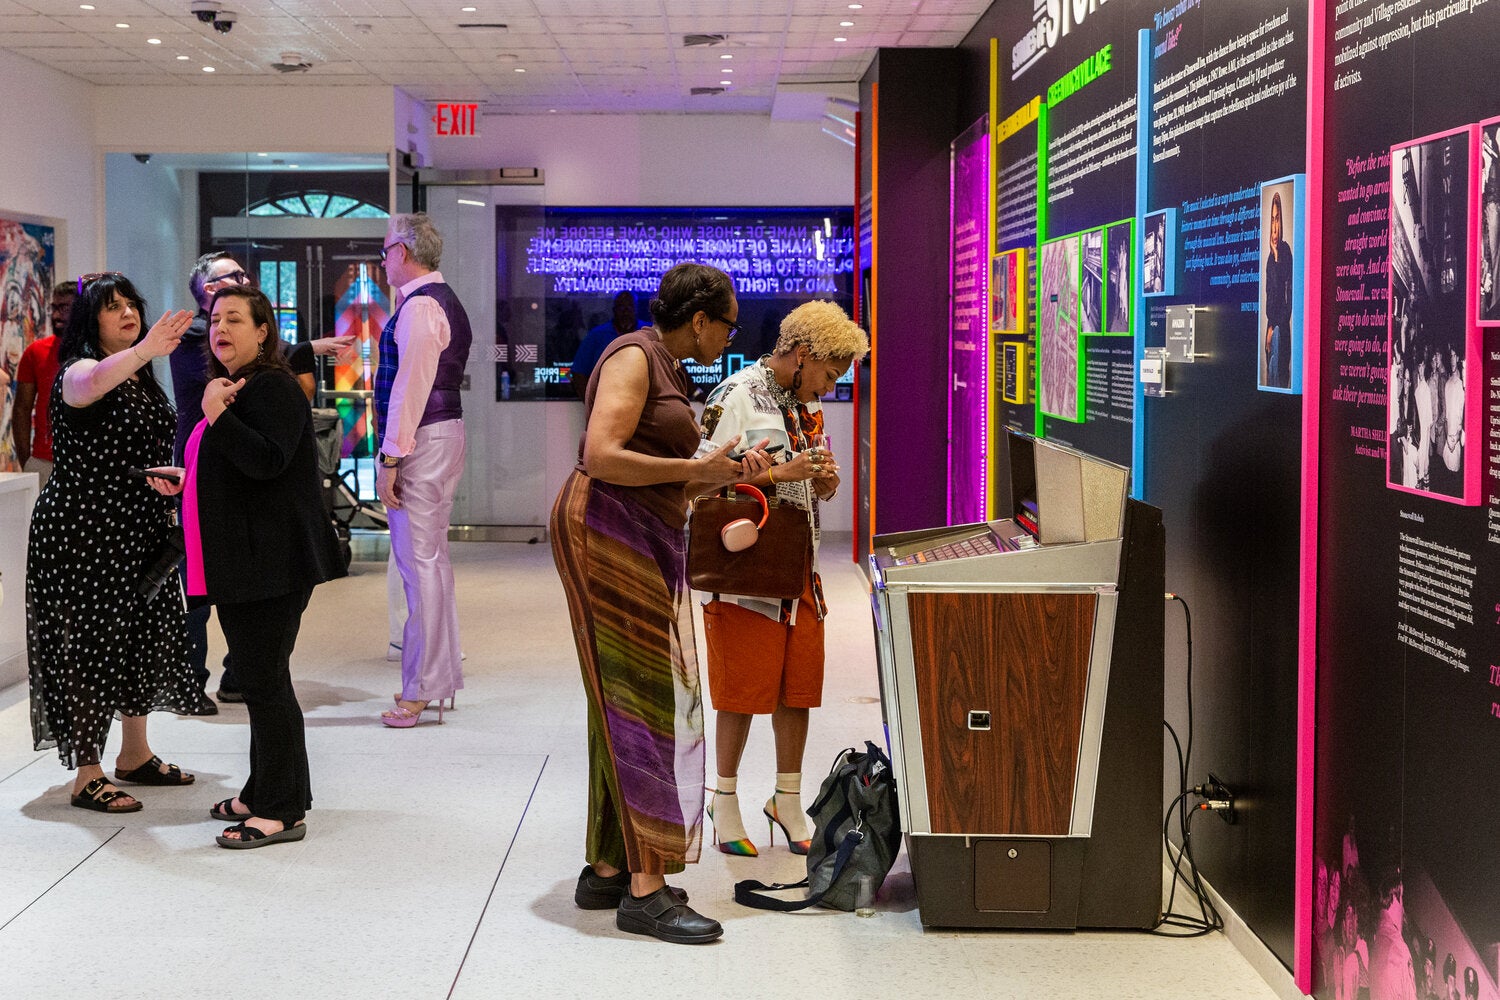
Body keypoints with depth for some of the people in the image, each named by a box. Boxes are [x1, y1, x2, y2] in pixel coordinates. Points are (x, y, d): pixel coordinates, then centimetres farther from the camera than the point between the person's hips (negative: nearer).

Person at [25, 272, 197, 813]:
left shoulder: (141, 378, 14)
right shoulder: (78, 371, -12)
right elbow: (90, 384, -39)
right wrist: (145, 349, -56)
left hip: (138, 533, 8)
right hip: (82, 534, -8)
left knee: (142, 640, 14)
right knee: (88, 645, -5)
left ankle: (135, 754, 28)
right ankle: (87, 776, 1)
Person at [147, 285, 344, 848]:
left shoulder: (272, 387, -13)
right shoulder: (232, 387, 19)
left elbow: (267, 462, -27)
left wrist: (216, 414, -23)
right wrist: (184, 481, 18)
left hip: (271, 563, -10)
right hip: (239, 563, 10)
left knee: (265, 681, -7)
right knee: (257, 679, 16)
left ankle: (283, 812, -1)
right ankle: (263, 794, 27)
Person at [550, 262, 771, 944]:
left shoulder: (669, 371, 20)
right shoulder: (634, 358, -10)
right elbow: (601, 457, -22)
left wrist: (723, 473, 10)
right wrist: (695, 469, -16)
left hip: (646, 545, 10)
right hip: (607, 533, -10)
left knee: (631, 706, 11)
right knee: (640, 703, -12)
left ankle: (607, 869, 17)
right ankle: (644, 889, -11)